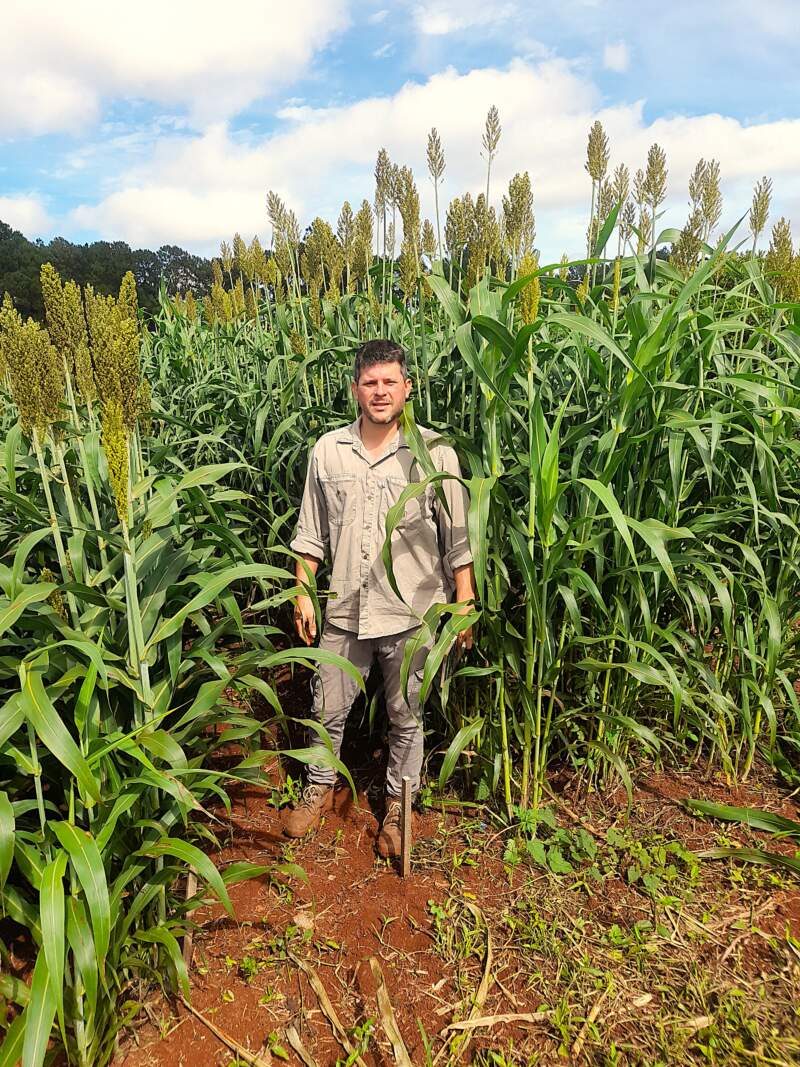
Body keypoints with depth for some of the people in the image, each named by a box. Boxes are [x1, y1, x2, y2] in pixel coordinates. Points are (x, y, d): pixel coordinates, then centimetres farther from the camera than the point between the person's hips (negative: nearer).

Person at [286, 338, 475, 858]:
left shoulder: (435, 453, -7)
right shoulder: (328, 450, 0)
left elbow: (458, 538, -3)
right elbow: (312, 532, 7)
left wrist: (465, 604, -4)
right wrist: (303, 592, 5)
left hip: (413, 614, -2)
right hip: (344, 610, 2)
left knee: (406, 716, 14)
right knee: (329, 709, 16)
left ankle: (398, 804, 37)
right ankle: (320, 788, 42)